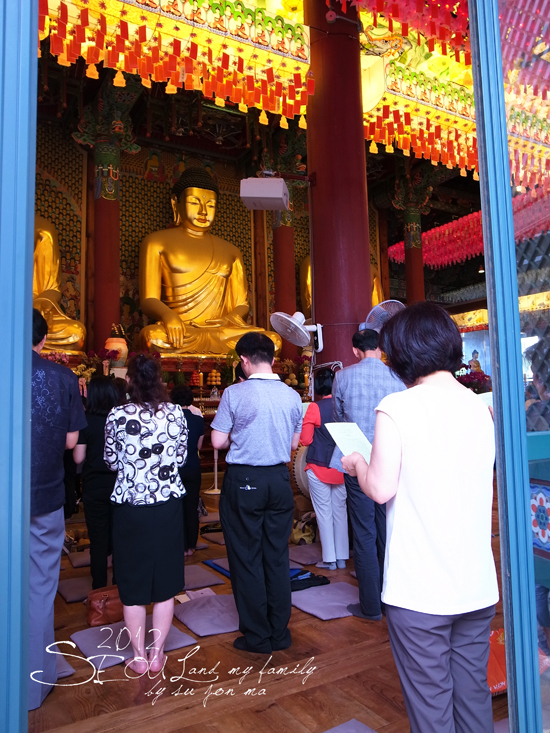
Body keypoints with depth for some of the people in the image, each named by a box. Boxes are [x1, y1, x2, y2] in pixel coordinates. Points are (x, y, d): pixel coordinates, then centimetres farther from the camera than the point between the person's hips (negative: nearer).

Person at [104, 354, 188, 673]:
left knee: (133, 581, 14)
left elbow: (111, 460, 1)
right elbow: (181, 458, 3)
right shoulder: (176, 413, -6)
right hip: (168, 504, 1)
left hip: (130, 505, -1)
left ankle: (139, 656, 25)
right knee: (165, 579, 14)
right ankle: (157, 654, 25)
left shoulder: (117, 416, -10)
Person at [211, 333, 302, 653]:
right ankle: (280, 633, 27)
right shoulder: (292, 396, 0)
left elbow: (218, 441, -9)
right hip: (279, 481, 4)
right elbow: (294, 443, 8)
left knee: (247, 559, 9)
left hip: (244, 482, -4)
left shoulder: (235, 393, -12)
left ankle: (257, 636, 21)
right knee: (277, 557, 15)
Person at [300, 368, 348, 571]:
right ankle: (342, 557, 21)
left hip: (319, 468, -4)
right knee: (340, 511, 13)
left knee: (324, 512, 6)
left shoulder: (314, 408, -14)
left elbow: (305, 440, -12)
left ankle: (329, 558, 12)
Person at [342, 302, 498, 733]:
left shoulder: (397, 408, -15)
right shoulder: (480, 406, 3)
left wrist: (358, 463, 4)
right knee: (474, 694, 21)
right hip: (478, 585, 6)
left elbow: (381, 489, -15)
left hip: (419, 590, -5)